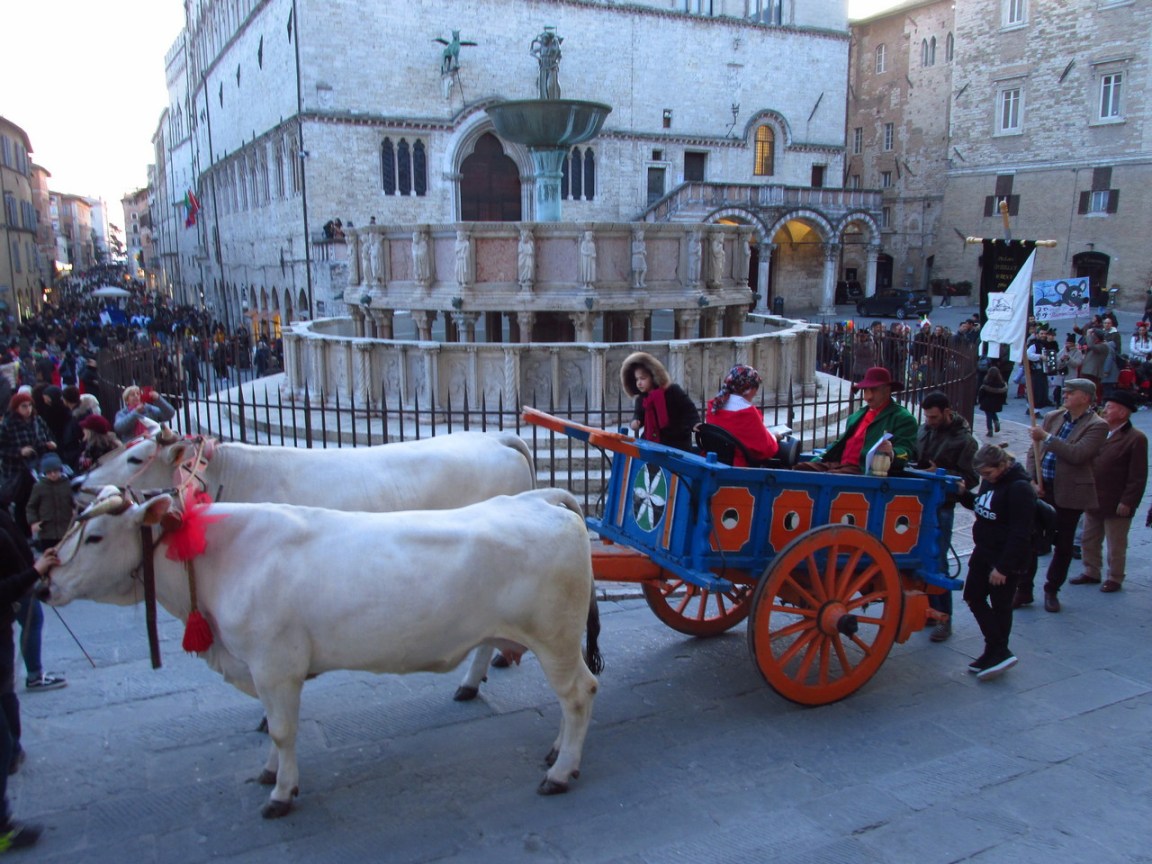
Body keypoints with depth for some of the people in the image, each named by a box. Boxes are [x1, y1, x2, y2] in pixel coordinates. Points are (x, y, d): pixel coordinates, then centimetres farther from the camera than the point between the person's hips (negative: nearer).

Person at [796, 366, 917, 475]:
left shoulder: (902, 418, 3)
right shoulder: (857, 415, 28)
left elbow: (904, 453, -7)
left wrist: (891, 453, -32)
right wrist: (818, 460, 17)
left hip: (864, 470, -8)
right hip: (837, 464, 8)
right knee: (799, 469, -12)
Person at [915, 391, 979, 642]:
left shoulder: (963, 440, -8)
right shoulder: (924, 430, 9)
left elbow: (971, 478, -10)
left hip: (941, 507, -6)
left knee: (937, 561, -3)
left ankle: (943, 618, 7)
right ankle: (928, 608, 24)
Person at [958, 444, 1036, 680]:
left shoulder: (1020, 489, -21)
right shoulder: (989, 481, 4)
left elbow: (1020, 534, -22)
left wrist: (1003, 567, -22)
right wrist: (964, 495, 1)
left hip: (1007, 559, -9)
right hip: (984, 553, 9)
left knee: (1000, 605, 1)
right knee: (973, 597, 9)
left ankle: (998, 653, 13)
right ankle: (996, 652, 16)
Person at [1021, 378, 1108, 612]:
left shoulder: (1097, 426, -7)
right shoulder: (1052, 417, 8)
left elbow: (1077, 454, -22)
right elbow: (1033, 451, 8)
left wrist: (1047, 437, -20)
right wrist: (1032, 480, -4)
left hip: (1069, 494, -4)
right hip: (1041, 489, 4)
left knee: (1063, 545, 9)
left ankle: (1052, 591, 25)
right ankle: (1024, 591, 16)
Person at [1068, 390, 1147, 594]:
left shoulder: (1136, 438, -13)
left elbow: (1138, 477, -14)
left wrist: (1127, 502, -16)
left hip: (1116, 505, -7)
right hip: (1093, 500, 7)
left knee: (1116, 546, 8)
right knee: (1088, 541, 16)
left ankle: (1115, 578, 22)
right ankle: (1091, 573, 31)